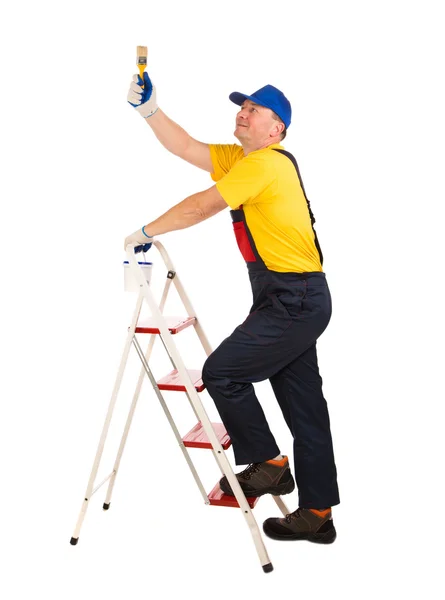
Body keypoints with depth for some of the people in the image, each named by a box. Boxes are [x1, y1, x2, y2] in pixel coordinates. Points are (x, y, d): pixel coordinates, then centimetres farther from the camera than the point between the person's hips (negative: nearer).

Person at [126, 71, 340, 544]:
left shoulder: (268, 163, -13)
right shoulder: (239, 159, 15)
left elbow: (200, 207, -14)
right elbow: (186, 149, 16)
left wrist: (146, 232, -3)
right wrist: (149, 109, 5)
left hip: (295, 301, -10)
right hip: (291, 301, 10)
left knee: (222, 372, -6)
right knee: (303, 404, 11)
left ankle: (267, 464, 10)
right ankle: (317, 514, 20)